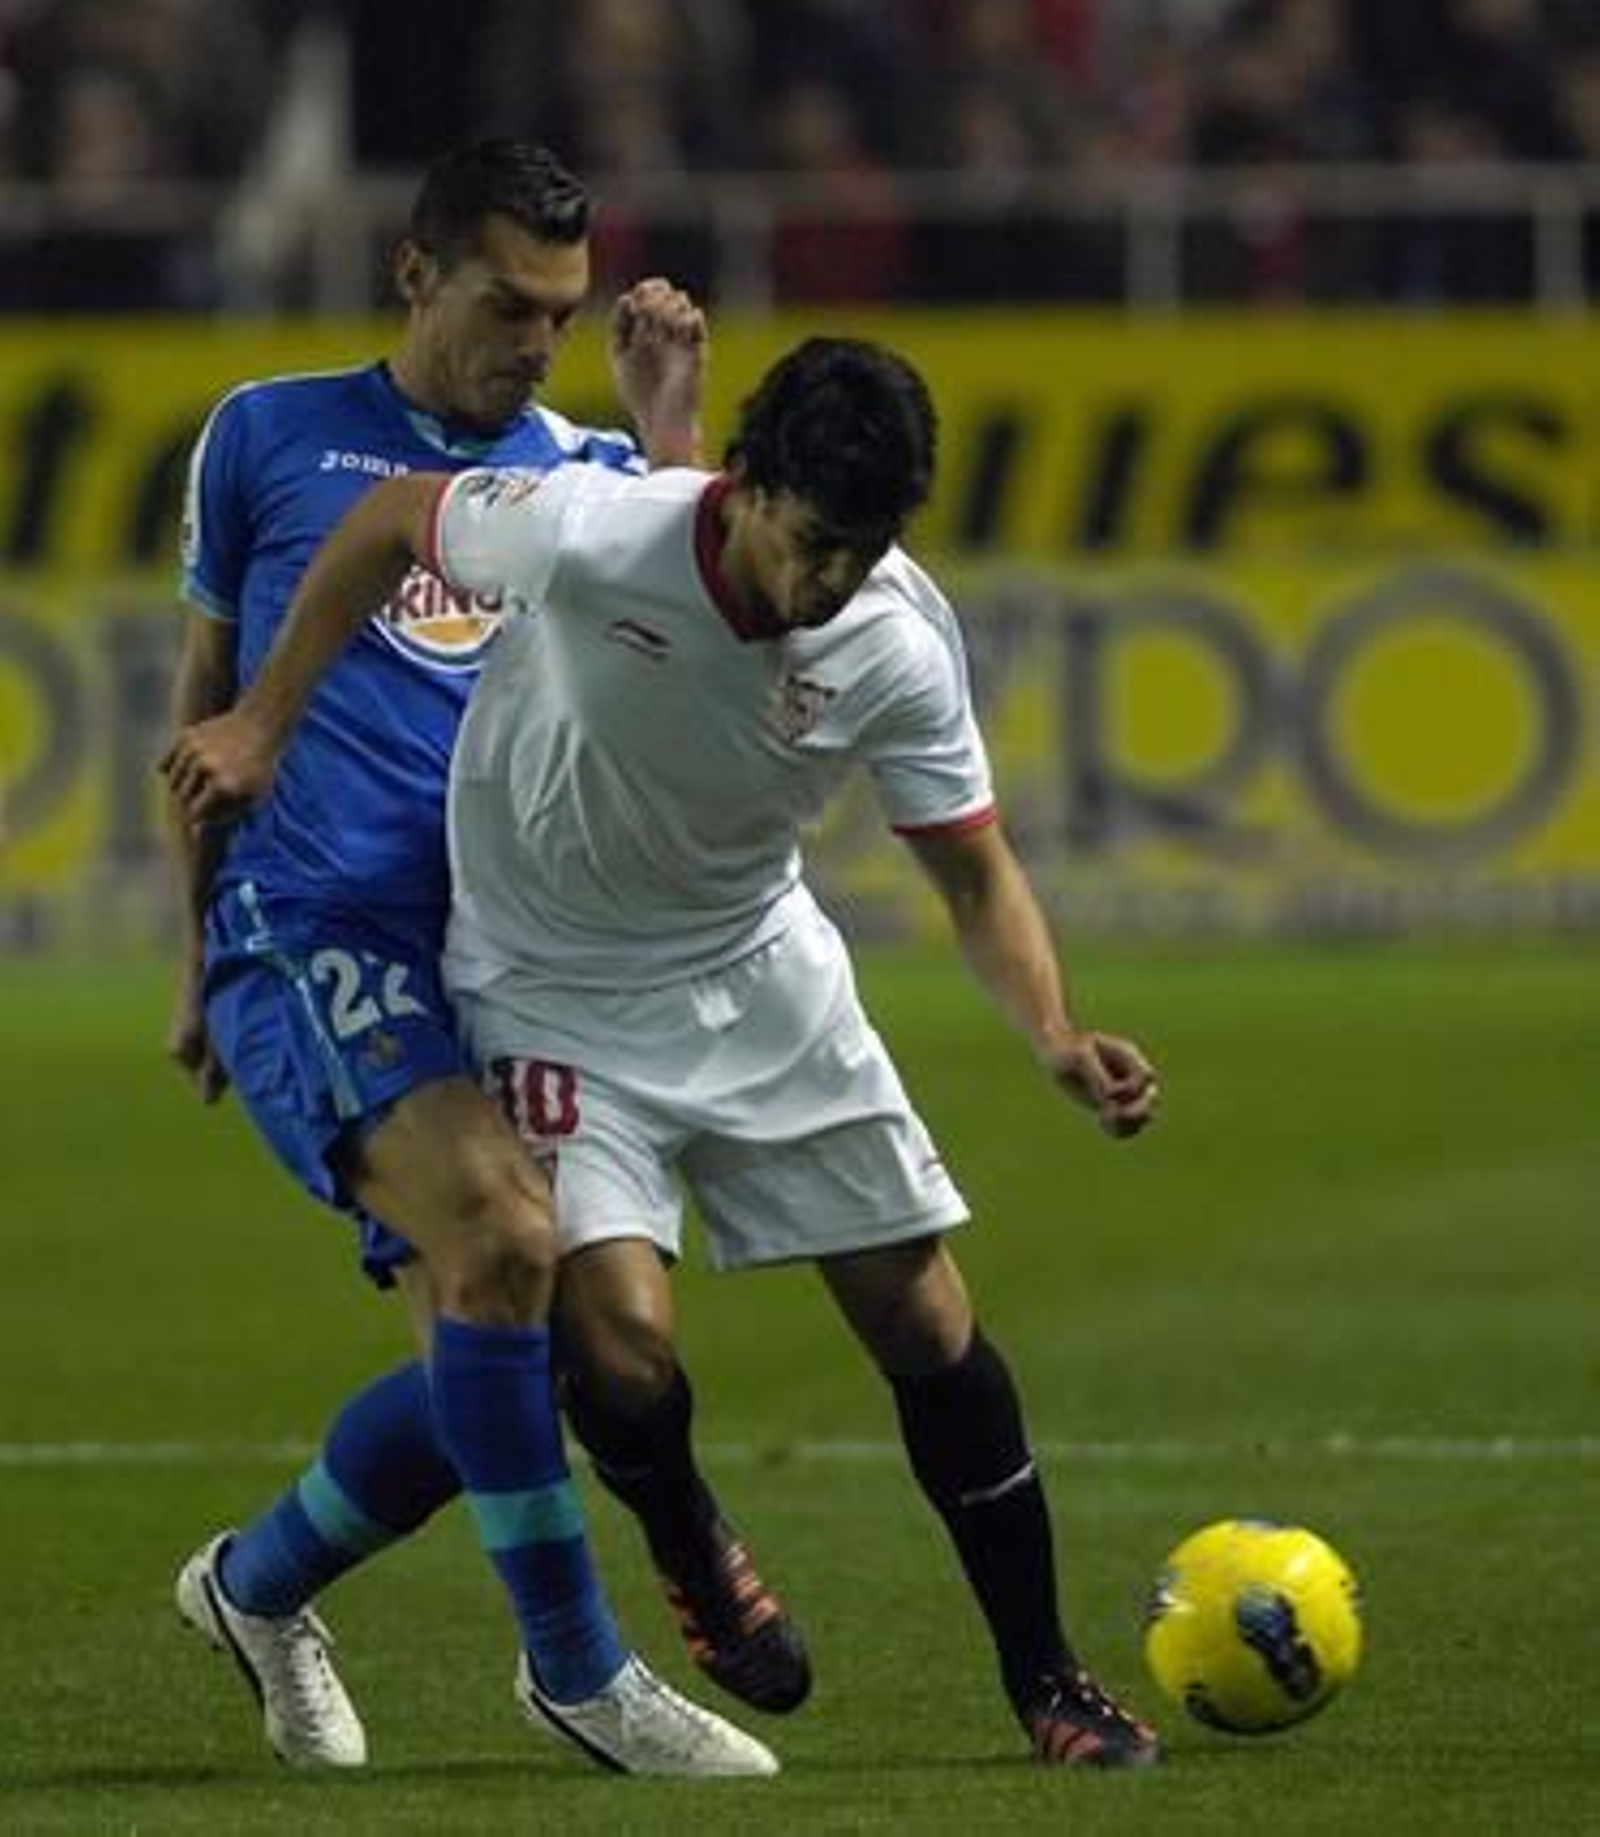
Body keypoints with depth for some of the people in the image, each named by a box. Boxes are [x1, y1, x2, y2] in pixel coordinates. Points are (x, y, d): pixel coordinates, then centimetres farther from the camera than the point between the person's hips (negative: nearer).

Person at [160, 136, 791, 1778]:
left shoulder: (588, 472, 15)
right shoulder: (270, 439, 10)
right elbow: (205, 694, 18)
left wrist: (668, 433, -6)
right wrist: (199, 951, 18)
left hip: (499, 950, 4)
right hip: (310, 931, -4)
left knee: (491, 1343, -2)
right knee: (500, 1238, -26)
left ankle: (258, 1585, 26)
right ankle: (575, 1665, -16)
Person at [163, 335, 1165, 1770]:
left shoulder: (901, 645, -20)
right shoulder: (588, 535, -29)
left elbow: (977, 874, -8)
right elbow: (390, 522, -8)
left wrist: (1055, 1037, -26)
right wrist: (263, 723, -6)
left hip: (758, 973, 3)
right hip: (552, 992, -3)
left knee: (927, 1322, -1)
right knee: (625, 1340, -19)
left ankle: (1045, 1680, 14)